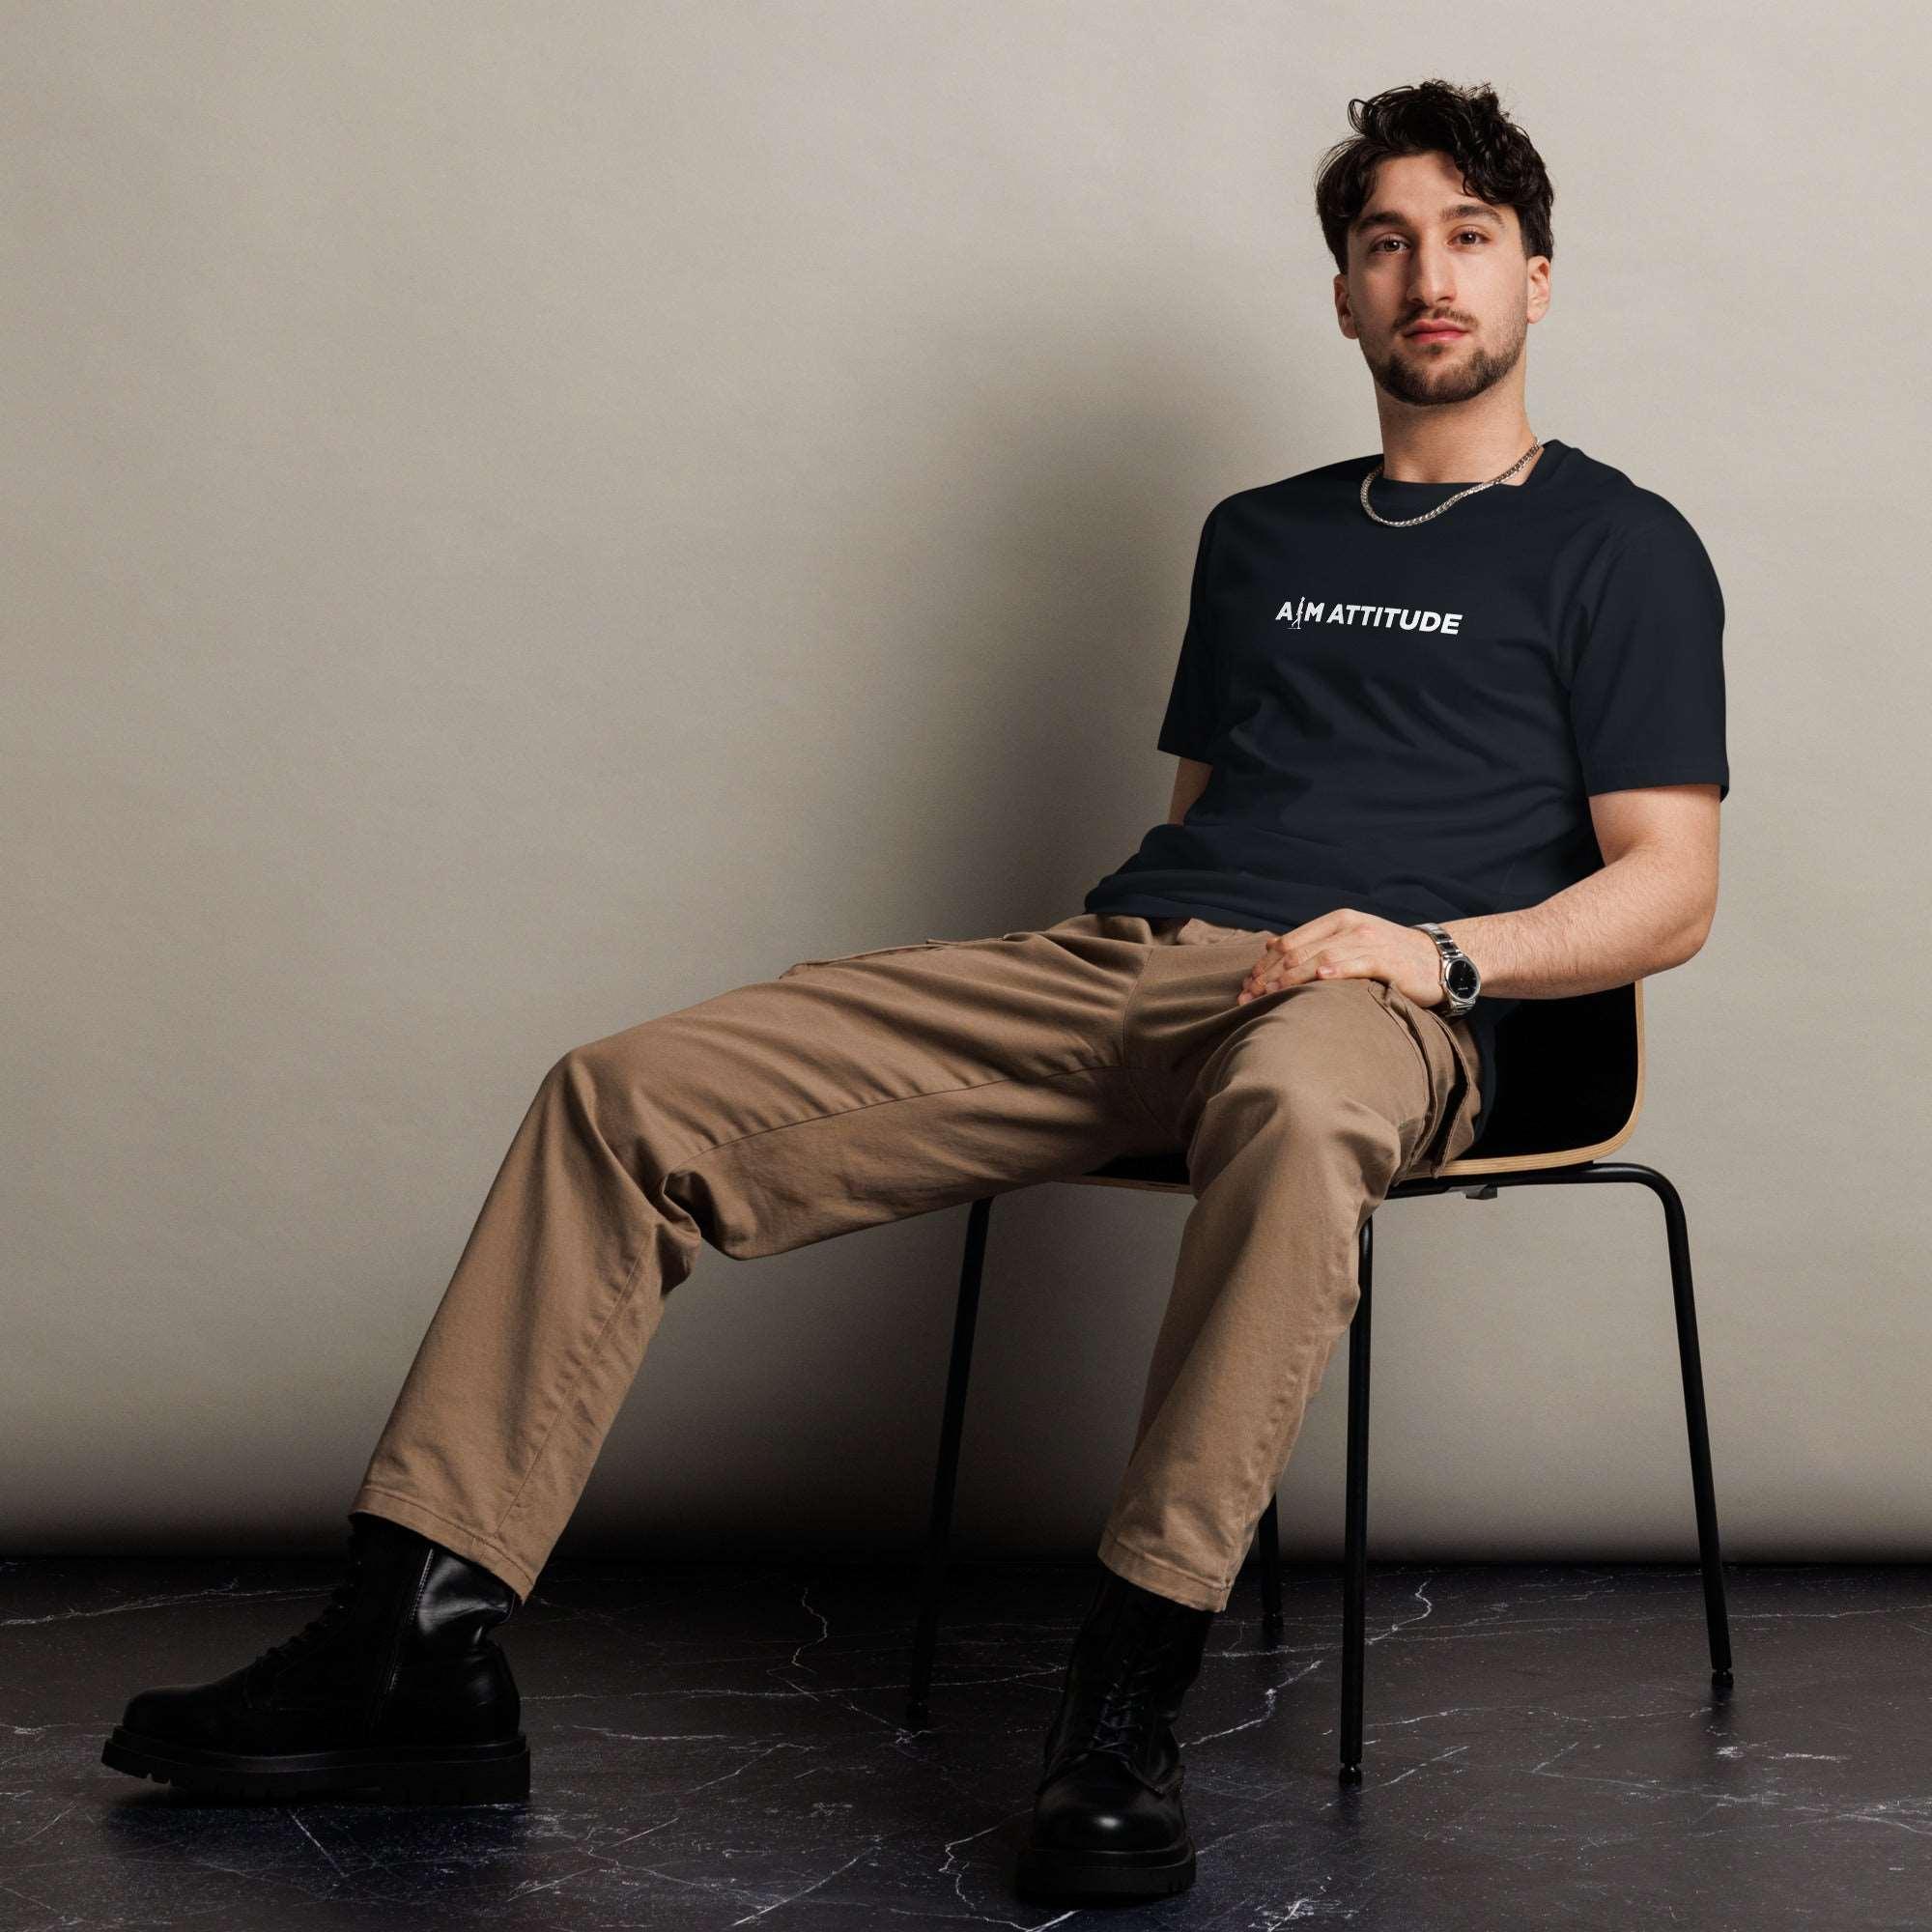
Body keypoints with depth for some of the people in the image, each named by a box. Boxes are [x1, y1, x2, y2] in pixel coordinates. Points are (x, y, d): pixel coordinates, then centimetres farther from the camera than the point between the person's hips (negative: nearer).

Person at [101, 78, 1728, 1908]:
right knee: (626, 1092, -11)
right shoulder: (1259, 535, 29)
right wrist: (1123, 939, 8)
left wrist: (1440, 950, -14)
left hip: (1379, 1000, -5)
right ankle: (416, 1641, -16)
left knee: (1294, 1110, -46)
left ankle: (1125, 1696, -40)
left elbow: (1666, 886, 4)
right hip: (1110, 957, 6)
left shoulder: (1619, 548, 12)